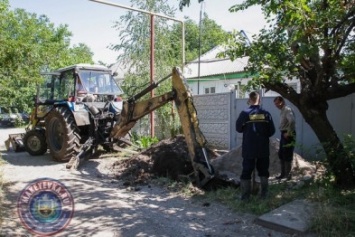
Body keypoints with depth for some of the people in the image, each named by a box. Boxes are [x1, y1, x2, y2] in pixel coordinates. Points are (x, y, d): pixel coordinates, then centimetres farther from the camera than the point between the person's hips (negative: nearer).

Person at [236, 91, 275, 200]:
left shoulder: (244, 113, -10)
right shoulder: (266, 114, -3)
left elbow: (238, 128, 2)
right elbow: (272, 131, 3)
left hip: (248, 149, -2)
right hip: (263, 148, 2)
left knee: (246, 171, 5)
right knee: (263, 171, 15)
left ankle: (245, 195, 7)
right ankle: (264, 193, 20)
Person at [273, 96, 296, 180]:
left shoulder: (287, 110, -14)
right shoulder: (283, 110, 16)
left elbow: (292, 121, -29)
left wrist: (288, 133, -23)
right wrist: (284, 133, 9)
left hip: (288, 135, -10)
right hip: (284, 134, 10)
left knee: (287, 155, -3)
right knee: (281, 154, 14)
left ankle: (288, 174, 7)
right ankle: (283, 173, 23)